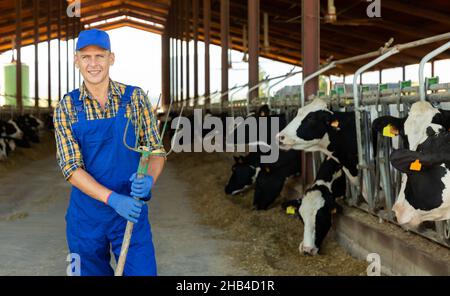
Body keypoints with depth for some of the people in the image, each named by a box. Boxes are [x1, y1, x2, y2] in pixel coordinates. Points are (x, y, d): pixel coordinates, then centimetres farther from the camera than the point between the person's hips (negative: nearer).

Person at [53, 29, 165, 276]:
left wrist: (148, 179, -24)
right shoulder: (66, 107, -2)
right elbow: (70, 168, -9)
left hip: (132, 210, -1)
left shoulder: (135, 98, -3)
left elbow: (157, 152, 0)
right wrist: (113, 199, -25)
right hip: (86, 214, 1)